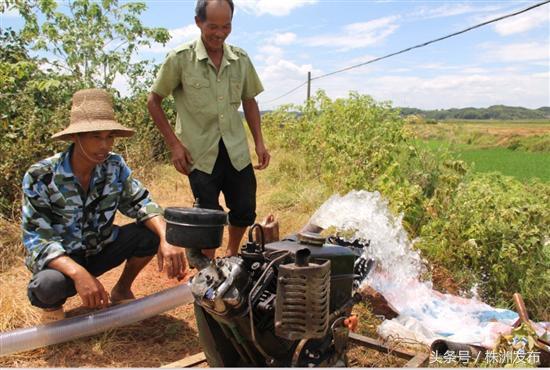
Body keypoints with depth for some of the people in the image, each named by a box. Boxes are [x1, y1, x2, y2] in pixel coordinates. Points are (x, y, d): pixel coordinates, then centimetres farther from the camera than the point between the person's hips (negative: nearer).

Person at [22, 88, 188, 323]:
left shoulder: (115, 167, -12)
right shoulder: (40, 177, -21)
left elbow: (140, 203, -15)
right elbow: (37, 238, -24)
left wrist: (167, 239, -37)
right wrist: (78, 272, -43)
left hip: (99, 250, 4)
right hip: (61, 260, -4)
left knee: (152, 233, -21)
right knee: (50, 283, -39)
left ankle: (121, 291, 6)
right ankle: (51, 306, 1)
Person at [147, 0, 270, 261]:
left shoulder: (241, 59, 4)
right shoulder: (180, 59, -8)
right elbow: (153, 101, -1)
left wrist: (259, 142, 6)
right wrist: (174, 144, -7)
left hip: (237, 151, 4)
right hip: (200, 154, -4)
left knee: (246, 211, 9)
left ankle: (232, 255, 37)